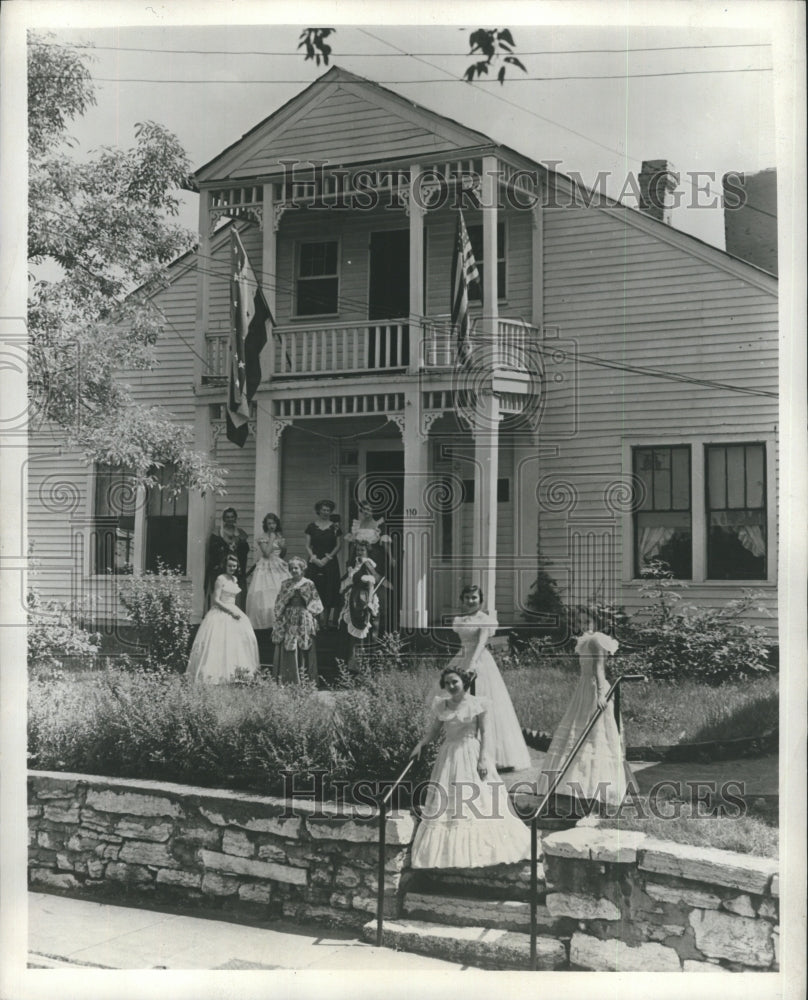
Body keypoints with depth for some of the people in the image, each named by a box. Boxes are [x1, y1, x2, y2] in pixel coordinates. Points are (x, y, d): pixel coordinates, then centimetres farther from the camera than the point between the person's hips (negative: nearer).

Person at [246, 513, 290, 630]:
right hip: (267, 567, -5)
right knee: (265, 595, -9)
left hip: (278, 568, 5)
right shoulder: (263, 538, -4)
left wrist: (283, 546, -2)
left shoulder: (279, 536, 11)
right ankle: (264, 622, -5)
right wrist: (271, 539, -10)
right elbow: (266, 553, -16)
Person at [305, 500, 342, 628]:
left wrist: (327, 558, -8)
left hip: (330, 562, 0)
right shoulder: (311, 526, 6)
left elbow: (338, 545, 3)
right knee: (315, 592, -4)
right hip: (314, 562, 0)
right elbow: (308, 546, 6)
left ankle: (326, 620, -3)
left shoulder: (335, 527, 5)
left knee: (330, 592, -4)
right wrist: (314, 558, -8)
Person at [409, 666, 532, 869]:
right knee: (447, 804, 1)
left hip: (472, 755, -3)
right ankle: (447, 851, 7)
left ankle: (480, 849, 9)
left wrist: (483, 759, -12)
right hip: (449, 756, 3)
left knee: (477, 802, 0)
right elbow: (433, 730, 10)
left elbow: (484, 733, -4)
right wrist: (421, 744, -7)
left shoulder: (477, 704, -5)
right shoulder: (440, 706, 4)